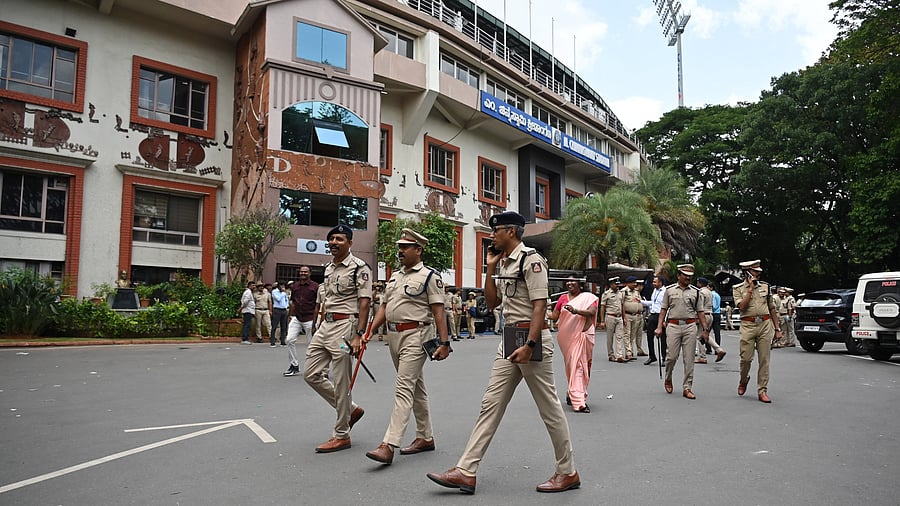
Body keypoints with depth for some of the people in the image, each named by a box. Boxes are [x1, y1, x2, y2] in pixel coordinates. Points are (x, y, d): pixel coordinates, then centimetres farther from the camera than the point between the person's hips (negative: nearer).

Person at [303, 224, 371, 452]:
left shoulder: (359, 268, -9)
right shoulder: (328, 268, 16)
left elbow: (364, 303, -14)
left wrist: (358, 335, -21)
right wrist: (319, 328, 19)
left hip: (345, 325, -9)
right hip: (325, 326, 9)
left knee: (341, 383, -2)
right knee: (311, 374, 10)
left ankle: (341, 435, 12)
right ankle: (351, 409, 24)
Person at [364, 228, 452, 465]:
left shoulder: (429, 276, -7)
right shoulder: (394, 276, 16)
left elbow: (438, 311, -12)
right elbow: (384, 307, 17)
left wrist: (444, 342, -17)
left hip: (416, 336, -8)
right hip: (394, 336, 8)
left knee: (404, 388, -13)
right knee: (416, 387, 15)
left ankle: (388, 445, -16)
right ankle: (426, 437, 26)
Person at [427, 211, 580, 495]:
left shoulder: (531, 259, -11)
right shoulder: (504, 263, 16)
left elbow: (539, 305, -18)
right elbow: (492, 303, 19)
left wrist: (529, 345, -25)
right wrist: (490, 269, 11)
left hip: (532, 337, -9)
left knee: (549, 407, 3)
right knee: (491, 404, 6)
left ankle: (568, 473, 19)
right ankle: (466, 472, 9)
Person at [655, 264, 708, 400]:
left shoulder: (695, 292, 9)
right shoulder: (669, 290, 7)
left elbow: (700, 312, 11)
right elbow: (663, 309, 7)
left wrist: (705, 329, 4)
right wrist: (659, 327, 0)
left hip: (690, 327, 1)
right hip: (673, 326, -1)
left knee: (689, 359, 0)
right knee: (672, 356, -4)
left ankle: (687, 388, 7)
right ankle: (668, 379, 23)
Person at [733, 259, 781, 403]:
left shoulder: (766, 286, 11)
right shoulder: (738, 288, 3)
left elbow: (772, 308, 16)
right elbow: (742, 306, -13)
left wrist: (777, 328, 12)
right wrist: (751, 288, -10)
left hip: (765, 324, 3)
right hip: (748, 325, -2)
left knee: (764, 359, 1)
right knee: (746, 358, -3)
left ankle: (762, 391, 7)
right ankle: (743, 381, 25)